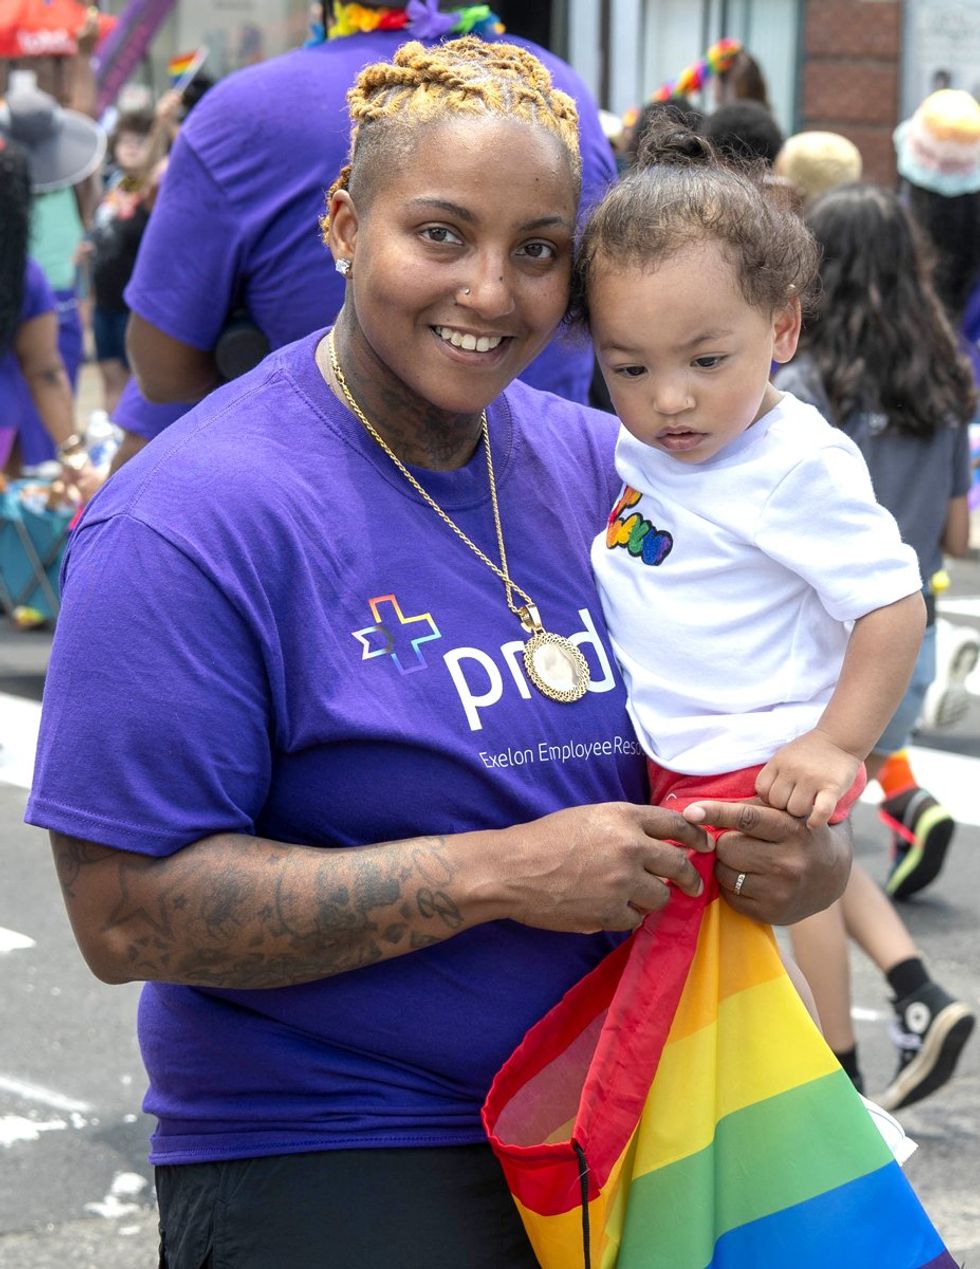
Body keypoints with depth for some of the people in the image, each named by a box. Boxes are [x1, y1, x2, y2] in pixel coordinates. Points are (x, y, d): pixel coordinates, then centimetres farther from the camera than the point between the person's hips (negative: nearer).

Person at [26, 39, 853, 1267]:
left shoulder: (602, 466, 4)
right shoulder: (191, 517, -16)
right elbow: (125, 912, -21)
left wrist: (806, 855, -9)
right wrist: (499, 875, -25)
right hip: (320, 1164, -6)